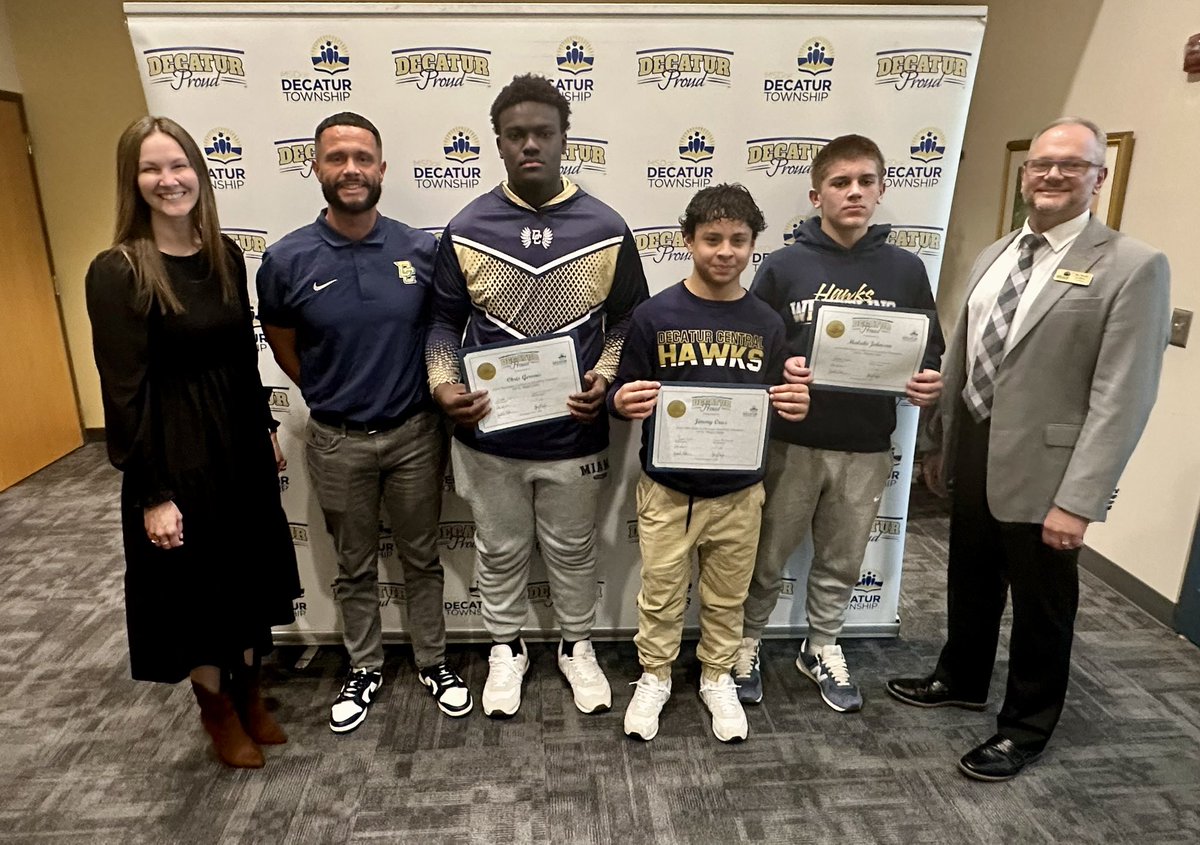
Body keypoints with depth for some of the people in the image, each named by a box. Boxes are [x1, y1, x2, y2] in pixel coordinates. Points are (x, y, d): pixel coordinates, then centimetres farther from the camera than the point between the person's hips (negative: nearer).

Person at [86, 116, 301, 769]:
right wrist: (153, 493, -16)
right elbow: (123, 392, -15)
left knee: (250, 573, 17)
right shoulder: (117, 273, -14)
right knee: (195, 586, 12)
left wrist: (266, 429, 13)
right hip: (177, 453, -5)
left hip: (240, 442, 6)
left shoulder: (224, 254, 3)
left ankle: (249, 693, 40)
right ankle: (216, 707, 36)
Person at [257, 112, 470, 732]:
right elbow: (284, 351, 6)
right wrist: (334, 398, 10)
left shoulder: (421, 250, -8)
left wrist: (441, 390, 3)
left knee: (421, 557, 15)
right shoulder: (287, 260, -9)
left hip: (415, 432, 0)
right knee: (355, 565, 17)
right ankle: (364, 670, 37)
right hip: (337, 441, 0)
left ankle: (433, 662, 35)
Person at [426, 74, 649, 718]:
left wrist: (605, 378, -13)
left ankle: (577, 646, 42)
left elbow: (628, 321, 4)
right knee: (500, 551, 18)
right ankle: (506, 648, 42)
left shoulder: (606, 229, -4)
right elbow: (445, 322, 4)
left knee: (573, 550, 18)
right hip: (489, 432, 1)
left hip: (574, 433, 0)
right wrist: (444, 384, -13)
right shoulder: (466, 230, -4)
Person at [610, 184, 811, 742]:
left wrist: (793, 407, -15)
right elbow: (623, 394, -3)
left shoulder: (766, 323, 0)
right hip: (667, 487, -2)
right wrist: (623, 403, -25)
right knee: (661, 592, 12)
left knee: (727, 596, 17)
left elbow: (774, 404, 7)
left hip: (739, 490, 2)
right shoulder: (654, 314, -7)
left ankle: (717, 678, 40)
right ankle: (654, 676, 36)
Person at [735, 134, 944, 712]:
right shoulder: (784, 266, -4)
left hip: (867, 447, 3)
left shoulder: (906, 270, 2)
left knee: (842, 560, 18)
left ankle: (822, 649, 39)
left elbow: (930, 352, 9)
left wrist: (929, 383, -12)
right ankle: (746, 646, 33)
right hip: (791, 443, -2)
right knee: (767, 556, 12)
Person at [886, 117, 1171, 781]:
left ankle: (1025, 728, 34)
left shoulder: (1133, 267, -11)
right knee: (970, 584, 22)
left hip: (1042, 470, -6)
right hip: (974, 457, 6)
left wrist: (1078, 499, -20)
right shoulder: (992, 257, 9)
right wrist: (941, 442, 15)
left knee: (1041, 607, 12)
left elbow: (1122, 397, -16)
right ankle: (960, 680, 45)